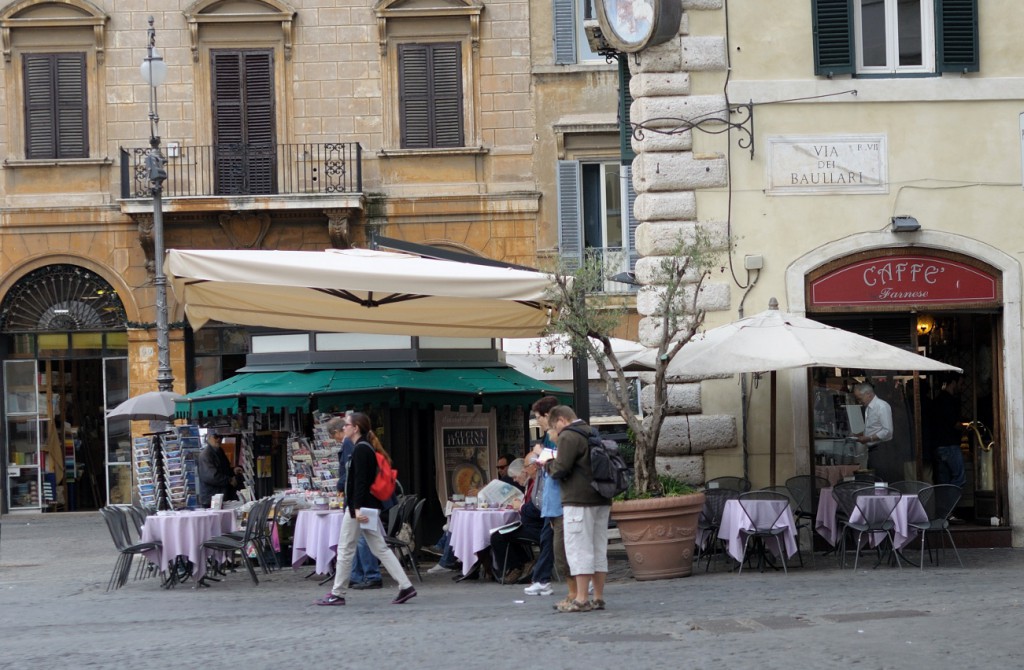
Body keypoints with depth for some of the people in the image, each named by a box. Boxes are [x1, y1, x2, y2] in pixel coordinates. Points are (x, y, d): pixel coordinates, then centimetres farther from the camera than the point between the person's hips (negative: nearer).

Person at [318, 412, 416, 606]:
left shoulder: (361, 450, -13)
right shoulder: (366, 448, 17)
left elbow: (361, 481, -21)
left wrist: (357, 508, -26)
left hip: (360, 507, -10)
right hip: (369, 507, 10)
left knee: (345, 550, -1)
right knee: (380, 549, 7)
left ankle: (337, 594, 5)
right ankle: (405, 586, 1)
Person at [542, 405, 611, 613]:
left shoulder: (568, 436, -11)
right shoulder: (592, 434, 17)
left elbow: (560, 470, -17)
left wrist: (548, 463, 4)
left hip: (578, 501, -9)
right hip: (601, 501, 9)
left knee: (579, 549, -5)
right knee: (598, 549, 10)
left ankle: (581, 599, -6)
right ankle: (598, 598, 12)